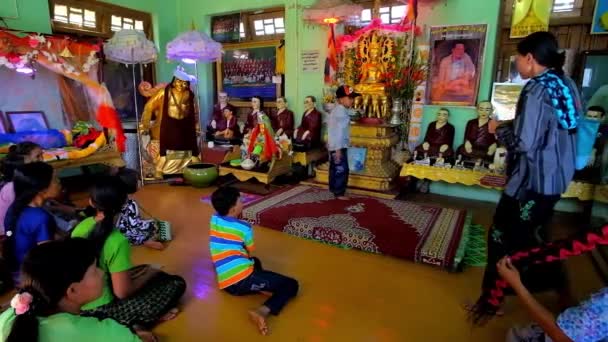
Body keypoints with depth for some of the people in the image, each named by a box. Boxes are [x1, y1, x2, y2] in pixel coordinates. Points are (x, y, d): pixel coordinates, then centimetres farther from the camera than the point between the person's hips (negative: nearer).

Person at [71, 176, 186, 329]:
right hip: (103, 310, -7)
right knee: (177, 284, -3)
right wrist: (150, 274, -4)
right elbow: (122, 292, -22)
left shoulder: (80, 227, -6)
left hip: (80, 305, 7)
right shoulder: (117, 241, -28)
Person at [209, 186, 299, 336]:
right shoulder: (244, 227, -4)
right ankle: (263, 311, -23)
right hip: (243, 278, -7)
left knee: (255, 262, 39)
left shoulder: (214, 219, 10)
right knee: (292, 285, -2)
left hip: (226, 285, 7)